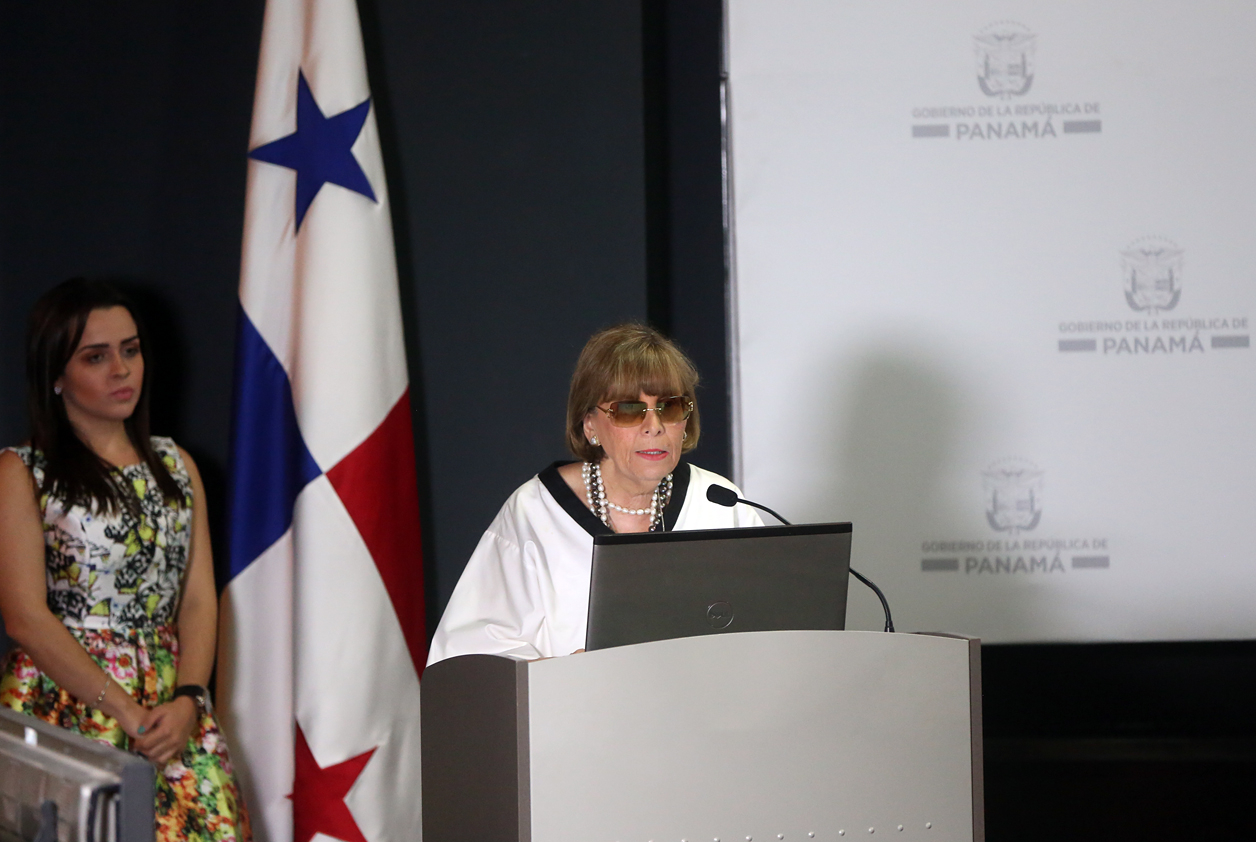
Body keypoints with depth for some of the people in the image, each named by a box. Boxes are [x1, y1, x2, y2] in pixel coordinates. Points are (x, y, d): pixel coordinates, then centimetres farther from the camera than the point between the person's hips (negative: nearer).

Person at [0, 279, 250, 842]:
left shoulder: (175, 466, 16)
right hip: (64, 701, -4)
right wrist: (128, 714, -12)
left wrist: (187, 700, -8)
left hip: (172, 705, 4)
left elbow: (200, 599, 10)